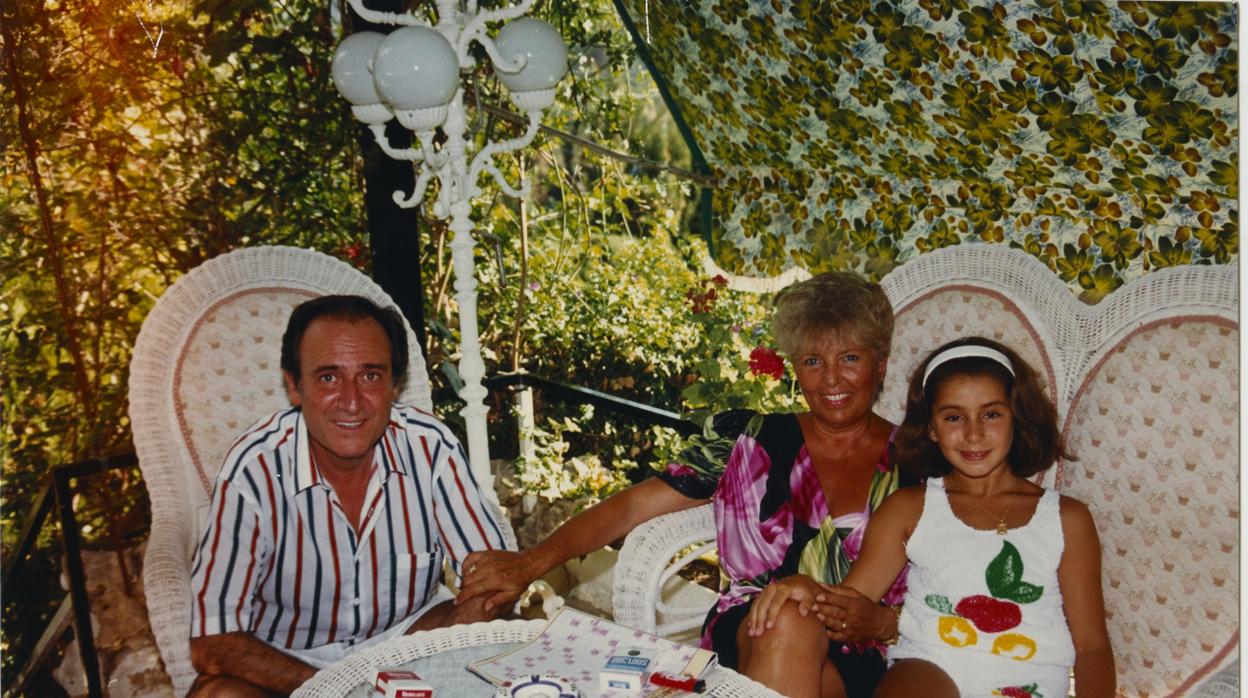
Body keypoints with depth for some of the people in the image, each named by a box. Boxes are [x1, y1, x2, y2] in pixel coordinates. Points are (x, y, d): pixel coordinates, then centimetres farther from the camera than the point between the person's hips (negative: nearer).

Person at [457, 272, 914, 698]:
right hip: (746, 640, 1)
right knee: (792, 607, -33)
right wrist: (531, 562, -12)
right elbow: (634, 505, 0)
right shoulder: (750, 440, 6)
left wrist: (881, 622, -14)